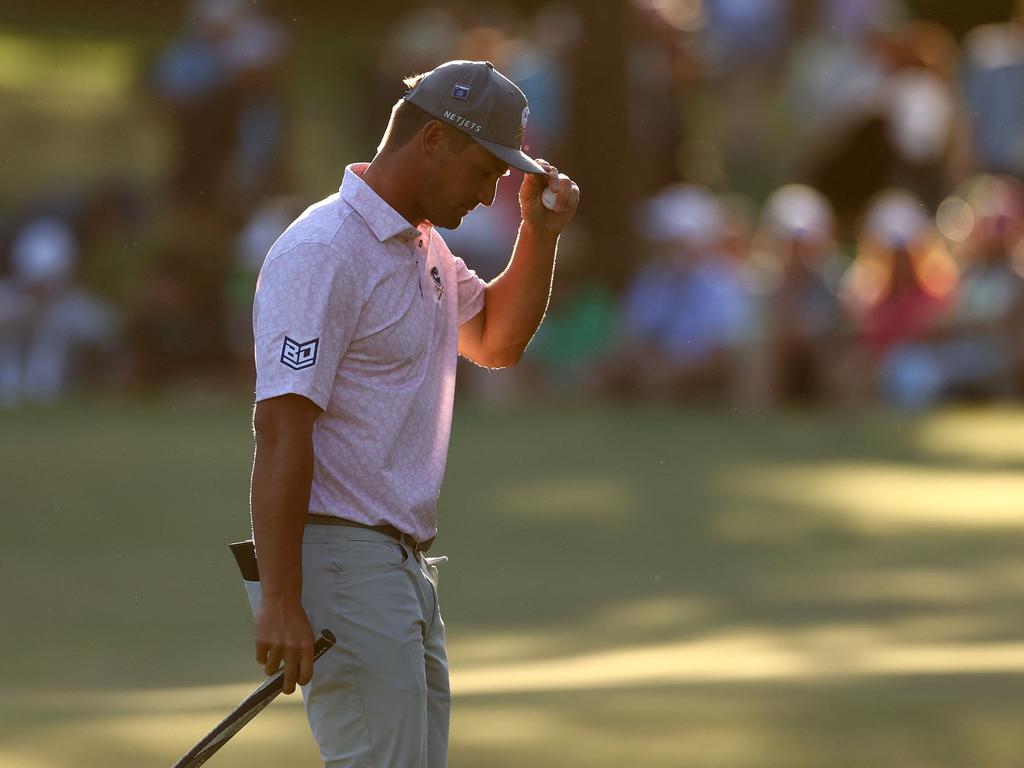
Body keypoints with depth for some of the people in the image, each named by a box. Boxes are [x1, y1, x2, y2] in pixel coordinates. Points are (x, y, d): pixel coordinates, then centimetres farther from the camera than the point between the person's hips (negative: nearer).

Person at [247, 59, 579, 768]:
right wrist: (281, 599, -26)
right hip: (340, 553, -10)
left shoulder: (428, 249, 16)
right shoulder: (325, 250, -14)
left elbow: (496, 341, 34)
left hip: (407, 567, 10)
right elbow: (281, 427, -21)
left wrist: (541, 233, 17)